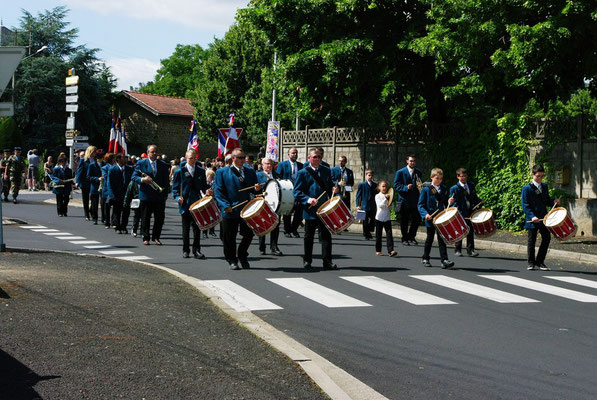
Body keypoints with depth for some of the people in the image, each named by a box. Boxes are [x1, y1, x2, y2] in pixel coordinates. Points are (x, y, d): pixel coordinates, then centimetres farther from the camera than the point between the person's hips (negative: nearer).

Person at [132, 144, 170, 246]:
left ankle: (156, 237, 13)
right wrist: (142, 179, -20)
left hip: (160, 196, 2)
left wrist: (165, 194, 4)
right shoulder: (141, 164, 2)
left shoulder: (163, 165, 9)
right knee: (145, 218, 4)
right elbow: (134, 177, -1)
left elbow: (166, 181, 11)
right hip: (146, 196, -2)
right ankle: (146, 238, 12)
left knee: (160, 218, 2)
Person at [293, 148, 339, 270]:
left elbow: (329, 185, 23)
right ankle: (307, 261, 17)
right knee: (309, 237, 6)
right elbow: (296, 192, -4)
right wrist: (307, 199, -19)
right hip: (310, 211, -3)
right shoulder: (303, 173, -1)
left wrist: (333, 189, -1)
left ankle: (327, 261, 1)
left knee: (326, 235, -2)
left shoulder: (326, 171, 12)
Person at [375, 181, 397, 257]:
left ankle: (391, 250, -15)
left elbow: (391, 207, 11)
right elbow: (380, 205, -15)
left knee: (389, 234, -8)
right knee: (378, 235, 5)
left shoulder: (388, 196, 10)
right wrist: (385, 198, -20)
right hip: (379, 218, -3)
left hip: (387, 218, 3)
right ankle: (378, 250, 16)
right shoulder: (377, 196, -2)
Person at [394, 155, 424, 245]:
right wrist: (406, 187, -22)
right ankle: (405, 238, 16)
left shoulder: (419, 172, 11)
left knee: (417, 220, -1)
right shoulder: (400, 172, -2)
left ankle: (411, 237, 17)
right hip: (404, 200, -3)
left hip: (415, 201, 3)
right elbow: (396, 185, -6)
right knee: (404, 221, 3)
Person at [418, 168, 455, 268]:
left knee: (442, 239, -3)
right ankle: (425, 259, 24)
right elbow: (421, 205, -7)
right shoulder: (426, 190, -5)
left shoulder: (444, 189, 9)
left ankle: (444, 260, -7)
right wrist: (425, 214, -22)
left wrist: (449, 202, -6)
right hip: (430, 219, -3)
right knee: (429, 239, 9)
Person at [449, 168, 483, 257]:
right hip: (460, 214, -4)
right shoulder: (454, 188, -5)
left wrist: (480, 201, -1)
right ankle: (457, 250, 15)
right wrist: (457, 213, -18)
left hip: (470, 213, 4)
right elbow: (453, 202, -8)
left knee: (470, 231, 3)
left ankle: (470, 250, 9)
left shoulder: (471, 185, 11)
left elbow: (475, 197, 19)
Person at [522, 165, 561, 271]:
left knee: (547, 238, 1)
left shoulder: (544, 187, 12)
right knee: (531, 241, 3)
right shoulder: (527, 188, -6)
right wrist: (532, 216, -22)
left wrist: (554, 202, -3)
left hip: (544, 218, 5)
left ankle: (540, 262, 12)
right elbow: (525, 205, -11)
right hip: (532, 220, -5)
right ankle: (531, 263, 15)